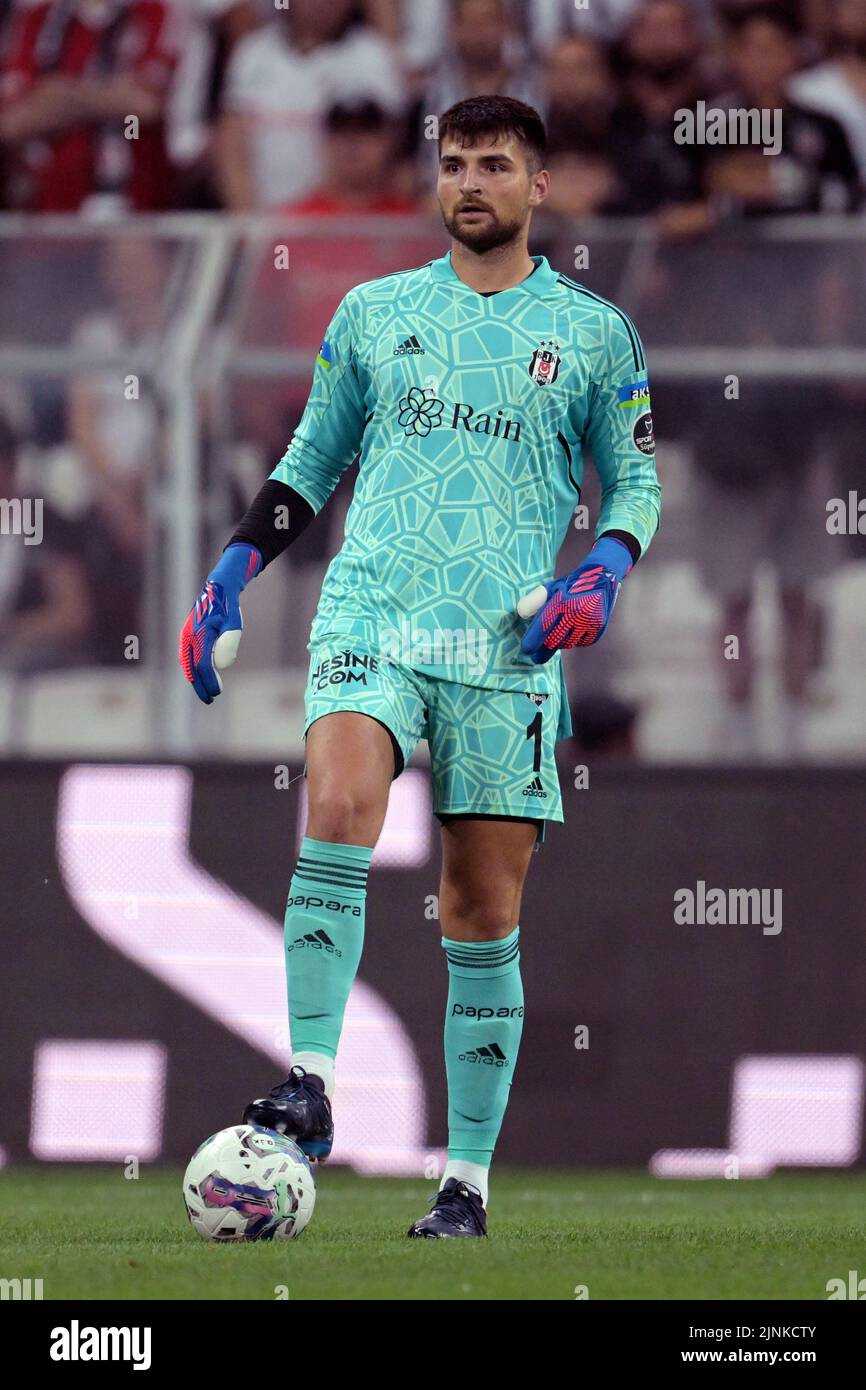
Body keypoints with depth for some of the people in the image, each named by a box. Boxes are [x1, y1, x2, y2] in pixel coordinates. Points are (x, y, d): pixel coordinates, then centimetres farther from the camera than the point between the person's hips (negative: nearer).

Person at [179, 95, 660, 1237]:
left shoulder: (594, 332, 9)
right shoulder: (374, 312, 13)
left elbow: (634, 480, 14)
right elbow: (311, 459, 21)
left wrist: (599, 576, -6)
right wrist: (230, 578, 11)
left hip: (507, 649, 0)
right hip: (370, 619, 0)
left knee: (483, 918, 0)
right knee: (338, 809, -28)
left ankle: (468, 1178, 6)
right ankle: (310, 1086, -29)